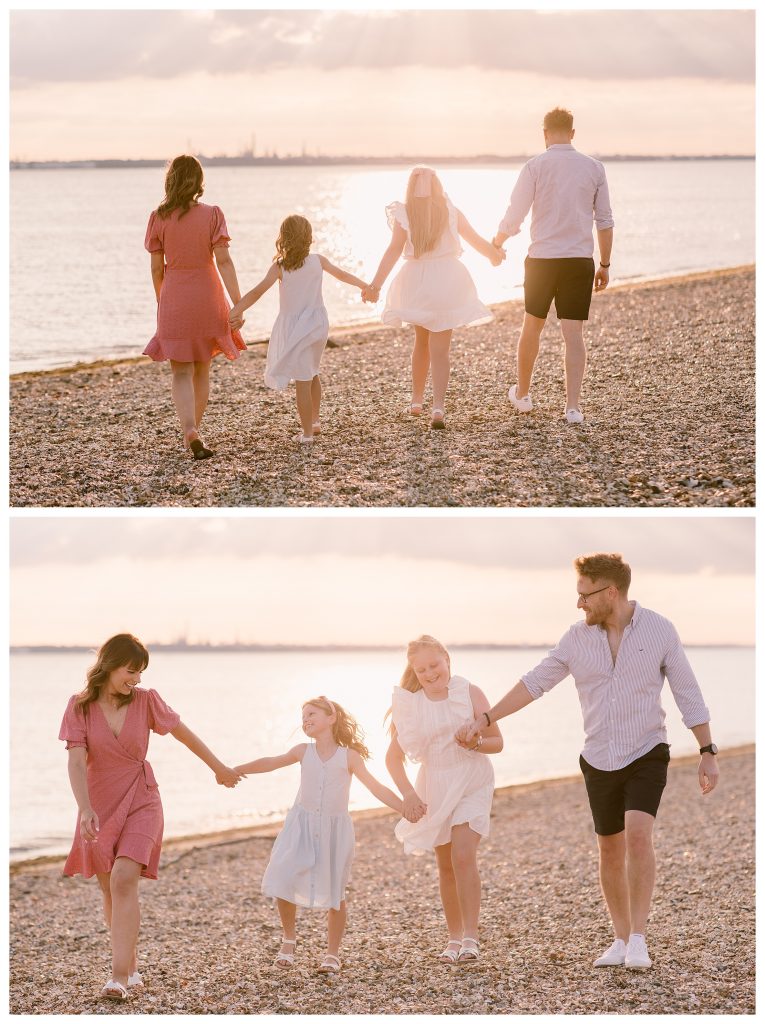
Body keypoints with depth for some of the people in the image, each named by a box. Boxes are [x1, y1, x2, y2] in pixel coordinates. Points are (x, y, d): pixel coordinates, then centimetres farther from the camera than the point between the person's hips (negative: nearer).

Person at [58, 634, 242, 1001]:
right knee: (110, 890, 8)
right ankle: (131, 968, 24)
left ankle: (119, 975, -24)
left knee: (123, 880, -20)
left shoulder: (145, 701, -5)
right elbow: (76, 761, -17)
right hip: (99, 806, 2)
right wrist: (86, 810, -31)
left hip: (139, 803, -1)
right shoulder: (80, 706, -8)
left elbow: (183, 733, 8)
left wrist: (218, 768, 18)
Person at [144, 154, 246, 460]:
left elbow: (156, 267, -1)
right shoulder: (212, 215, -6)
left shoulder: (159, 218, -5)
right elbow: (223, 260, -13)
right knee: (202, 368, 18)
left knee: (182, 372, 2)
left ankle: (190, 433, -19)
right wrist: (238, 303, -13)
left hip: (174, 300, -1)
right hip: (208, 299, 1)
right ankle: (193, 430, 27)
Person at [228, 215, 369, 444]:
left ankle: (307, 433, 1)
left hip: (295, 328, -5)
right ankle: (314, 420, 37)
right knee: (312, 373, 26)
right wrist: (366, 286, 30)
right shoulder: (318, 261, -1)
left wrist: (236, 311, -28)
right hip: (318, 324, 5)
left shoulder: (280, 266, -12)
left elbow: (257, 291, -22)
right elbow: (342, 275, 14)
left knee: (302, 381, -1)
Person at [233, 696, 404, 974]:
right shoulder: (304, 752, 4)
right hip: (302, 826, 2)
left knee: (335, 893, 2)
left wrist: (407, 810, -13)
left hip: (335, 829, -2)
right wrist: (234, 771, 4)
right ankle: (288, 937, 16)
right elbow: (270, 763, 11)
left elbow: (377, 788, -5)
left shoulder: (349, 757, -3)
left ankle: (332, 954, 15)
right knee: (284, 882, -9)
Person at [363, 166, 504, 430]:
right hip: (447, 283, -1)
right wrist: (495, 255, 28)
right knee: (440, 349, -1)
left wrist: (376, 284, -18)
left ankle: (416, 400, 30)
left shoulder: (404, 215, -4)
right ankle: (438, 407, -17)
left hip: (416, 281, 1)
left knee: (421, 341, 23)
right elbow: (476, 239, 8)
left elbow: (394, 250, -14)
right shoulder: (451, 212, 1)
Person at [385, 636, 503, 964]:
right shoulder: (409, 704, -4)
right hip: (434, 788, 3)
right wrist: (408, 794, -14)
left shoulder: (470, 694, -8)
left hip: (471, 785, -3)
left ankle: (470, 938, -17)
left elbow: (497, 742, -3)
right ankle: (454, 938, 20)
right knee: (446, 866, 9)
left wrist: (477, 743, -24)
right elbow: (394, 757, -2)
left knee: (463, 856, -18)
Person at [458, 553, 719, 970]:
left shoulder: (659, 630, -8)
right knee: (610, 850, 9)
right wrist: (485, 719, 5)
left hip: (647, 755, -4)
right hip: (599, 761, 4)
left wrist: (708, 752, -5)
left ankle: (638, 940, -17)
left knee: (638, 834, -23)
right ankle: (621, 941, 23)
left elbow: (688, 693, -4)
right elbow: (535, 682, 6)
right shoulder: (578, 638, -1)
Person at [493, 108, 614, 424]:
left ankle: (522, 394, 30)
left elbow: (513, 219, -4)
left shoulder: (534, 167, -5)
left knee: (532, 327, 16)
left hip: (542, 258, -1)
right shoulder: (594, 168, 3)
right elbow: (605, 221, 5)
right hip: (580, 260, 1)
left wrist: (496, 242, 17)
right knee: (573, 333, 0)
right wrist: (605, 264, 14)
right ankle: (572, 406, -6)